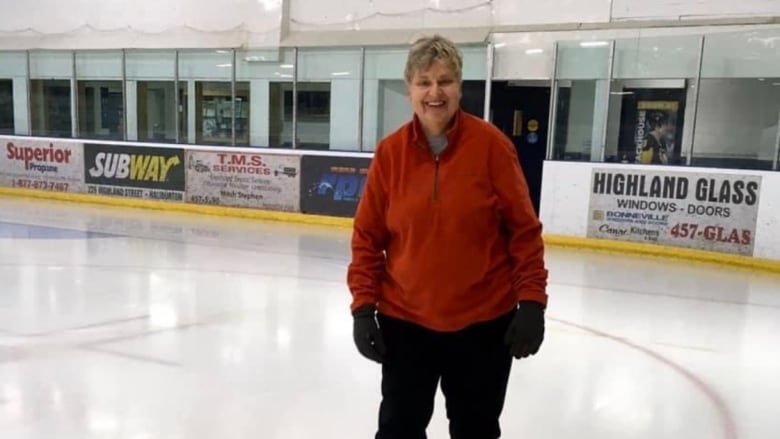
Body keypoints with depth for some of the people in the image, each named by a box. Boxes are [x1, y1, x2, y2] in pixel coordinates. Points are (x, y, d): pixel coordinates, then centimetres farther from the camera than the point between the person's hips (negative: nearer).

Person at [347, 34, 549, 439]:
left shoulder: (491, 144, -10)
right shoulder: (390, 151, -5)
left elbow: (524, 229, -6)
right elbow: (368, 236, -1)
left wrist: (531, 302, -8)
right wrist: (363, 306, -4)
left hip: (484, 321, -1)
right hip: (404, 320, 1)